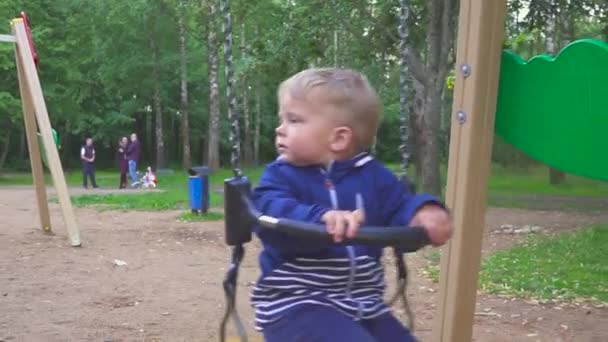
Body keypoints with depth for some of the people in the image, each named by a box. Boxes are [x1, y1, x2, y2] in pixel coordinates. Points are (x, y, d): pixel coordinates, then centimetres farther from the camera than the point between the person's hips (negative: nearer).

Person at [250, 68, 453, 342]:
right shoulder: (281, 176, -5)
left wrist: (423, 212, -22)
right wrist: (321, 219, -43)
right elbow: (271, 215, -24)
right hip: (296, 304, -5)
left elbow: (401, 209, 3)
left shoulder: (373, 175, 6)